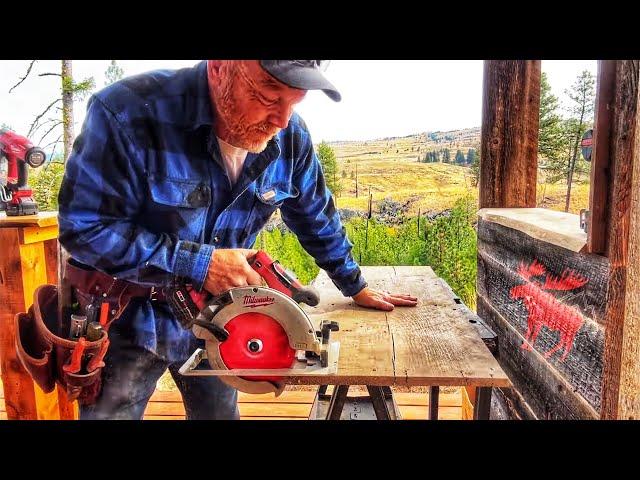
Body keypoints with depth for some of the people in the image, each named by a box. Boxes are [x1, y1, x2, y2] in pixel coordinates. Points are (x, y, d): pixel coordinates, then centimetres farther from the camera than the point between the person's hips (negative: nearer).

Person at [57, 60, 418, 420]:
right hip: (129, 320, -3)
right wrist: (198, 263, -29)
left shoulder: (290, 138, -12)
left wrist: (355, 286, 11)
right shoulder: (128, 112, -27)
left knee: (220, 411, 19)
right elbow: (84, 228, -25)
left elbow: (317, 219, 4)